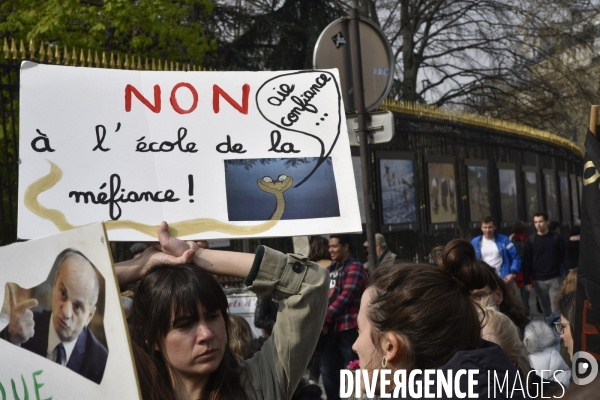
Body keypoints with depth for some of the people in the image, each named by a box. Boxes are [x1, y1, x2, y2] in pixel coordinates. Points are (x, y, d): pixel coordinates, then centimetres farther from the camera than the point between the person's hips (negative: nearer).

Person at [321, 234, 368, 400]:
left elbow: (346, 296, -17)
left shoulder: (355, 267, -7)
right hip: (330, 328, 8)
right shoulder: (332, 268, 19)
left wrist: (325, 318, -17)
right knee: (327, 371, 11)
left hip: (348, 327, -8)